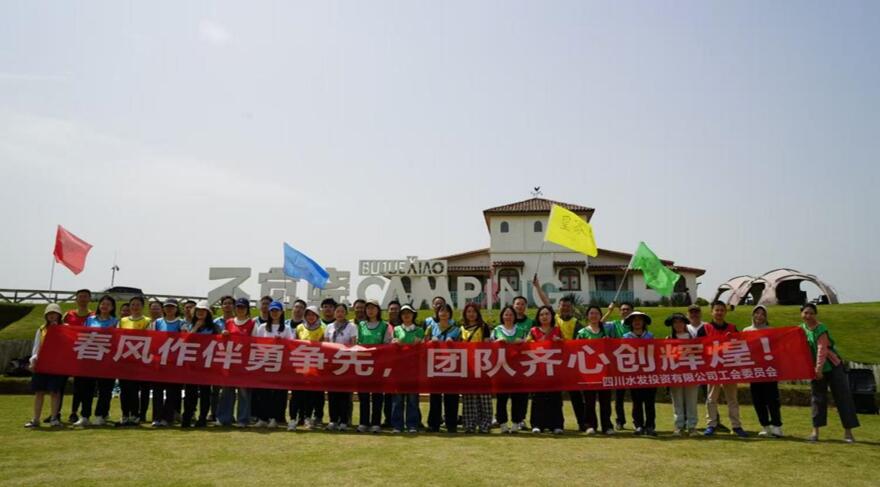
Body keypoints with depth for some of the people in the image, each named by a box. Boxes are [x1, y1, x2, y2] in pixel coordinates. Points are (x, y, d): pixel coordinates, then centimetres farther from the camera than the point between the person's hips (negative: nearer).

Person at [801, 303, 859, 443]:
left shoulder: (821, 329, -18)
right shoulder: (800, 329, 2)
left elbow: (822, 350, -26)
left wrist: (819, 368, -32)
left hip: (833, 367, -5)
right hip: (815, 369, 6)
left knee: (843, 397, -1)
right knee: (817, 398, 6)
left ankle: (848, 432, 5)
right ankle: (815, 431, 9)